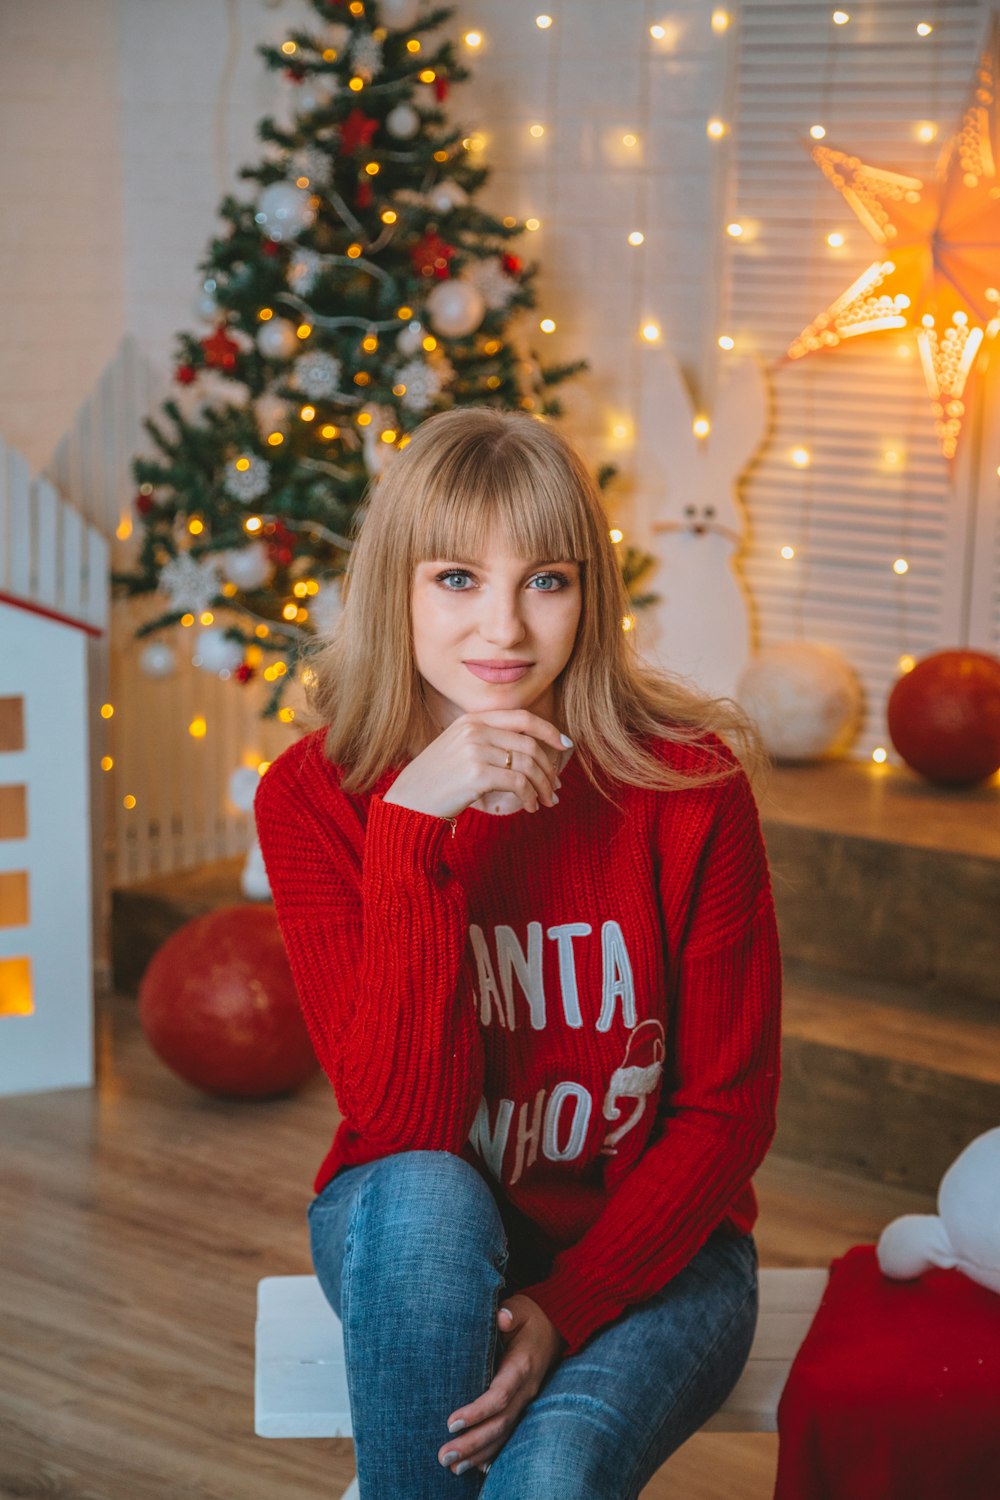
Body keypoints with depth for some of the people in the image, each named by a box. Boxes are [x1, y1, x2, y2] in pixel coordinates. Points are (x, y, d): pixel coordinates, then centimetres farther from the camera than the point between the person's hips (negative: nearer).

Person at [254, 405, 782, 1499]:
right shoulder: (316, 796, -12)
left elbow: (728, 1109, -8)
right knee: (421, 1198, -33)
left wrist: (566, 1308, -20)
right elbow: (406, 1121, -21)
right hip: (419, 1239, 1)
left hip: (645, 1243, -1)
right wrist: (413, 829, -30)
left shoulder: (687, 784, -13)